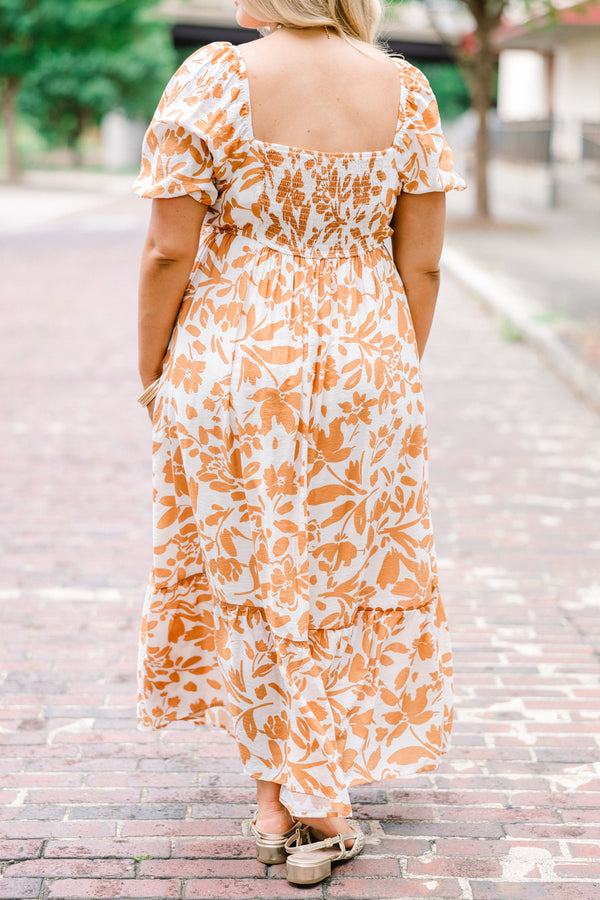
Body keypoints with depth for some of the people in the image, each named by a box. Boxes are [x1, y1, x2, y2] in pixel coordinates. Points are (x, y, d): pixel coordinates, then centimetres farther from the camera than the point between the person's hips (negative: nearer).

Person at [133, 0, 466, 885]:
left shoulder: (211, 79, -11)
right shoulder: (405, 91, -1)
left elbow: (169, 252, -11)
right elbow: (422, 264, 1)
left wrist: (153, 372, 2)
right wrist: (397, 376, 13)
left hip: (230, 366, -2)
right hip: (364, 373, 2)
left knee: (246, 574, 14)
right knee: (350, 579, 15)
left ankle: (275, 798, 22)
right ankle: (323, 804, 19)